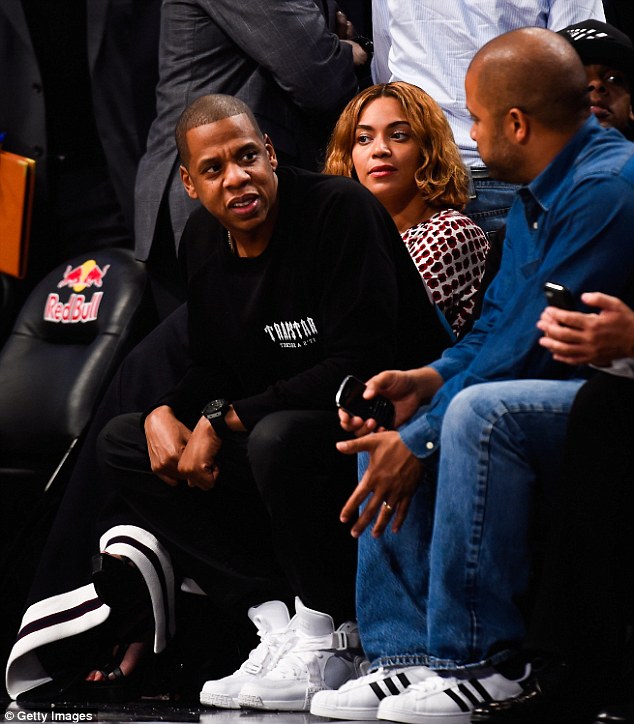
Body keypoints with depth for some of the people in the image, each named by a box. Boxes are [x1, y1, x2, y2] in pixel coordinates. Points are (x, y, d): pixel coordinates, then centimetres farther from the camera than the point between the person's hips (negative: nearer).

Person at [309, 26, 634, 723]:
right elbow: (496, 322, 18)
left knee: (481, 413, -34)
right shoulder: (535, 195, 14)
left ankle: (482, 659, -25)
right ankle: (407, 656, -2)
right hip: (556, 397, 11)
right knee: (390, 423, 7)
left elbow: (529, 346, -22)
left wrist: (422, 440, -18)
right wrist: (430, 379, -2)